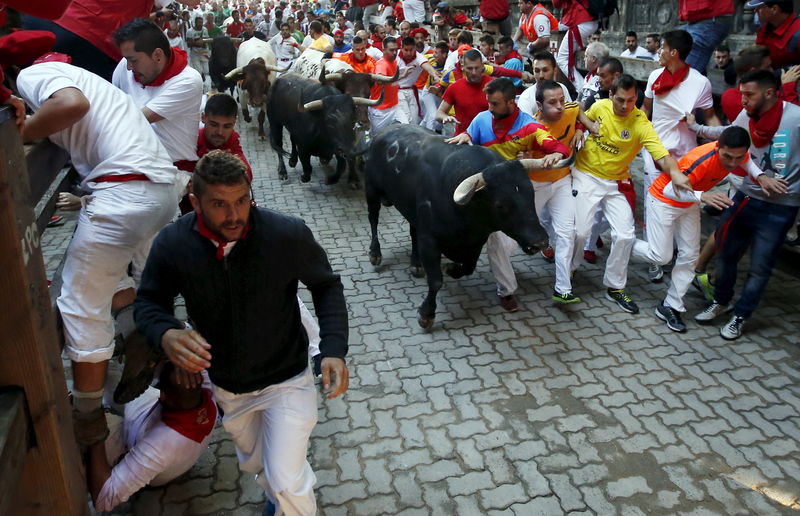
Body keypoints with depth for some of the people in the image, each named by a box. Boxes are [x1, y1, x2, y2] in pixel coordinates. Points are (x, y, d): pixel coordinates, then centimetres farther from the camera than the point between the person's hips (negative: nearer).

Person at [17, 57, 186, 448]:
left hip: (126, 190, -9)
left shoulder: (31, 75, 1)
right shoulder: (70, 74, 30)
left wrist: (20, 134, -8)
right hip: (163, 185, 9)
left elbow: (73, 104, -21)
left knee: (82, 303, 2)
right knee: (111, 276, 29)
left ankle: (87, 417, 11)